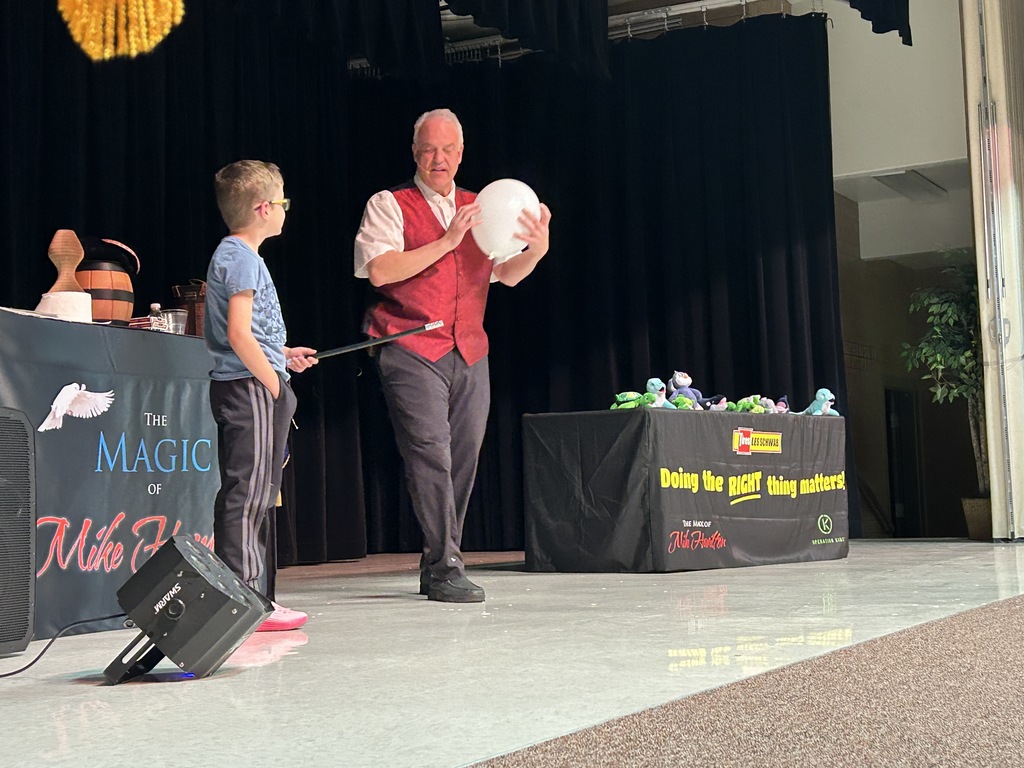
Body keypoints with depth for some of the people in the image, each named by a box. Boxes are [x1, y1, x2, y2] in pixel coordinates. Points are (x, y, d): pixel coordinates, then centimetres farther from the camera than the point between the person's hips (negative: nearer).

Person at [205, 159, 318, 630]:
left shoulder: (234, 253, 19)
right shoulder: (242, 257, -12)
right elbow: (239, 334, -20)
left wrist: (283, 354, 22)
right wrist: (273, 381, -15)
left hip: (240, 386, 11)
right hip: (250, 386, -11)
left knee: (257, 494, 12)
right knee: (249, 493, -9)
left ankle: (255, 596, 18)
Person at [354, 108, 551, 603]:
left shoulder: (478, 208, 18)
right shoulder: (389, 205, 2)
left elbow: (507, 274, 13)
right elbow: (380, 271, -13)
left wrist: (536, 250, -9)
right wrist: (447, 241, -16)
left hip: (469, 352, 6)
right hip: (411, 350, -5)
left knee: (464, 457, 6)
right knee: (430, 452, -14)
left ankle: (437, 566, 16)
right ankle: (445, 569, -12)